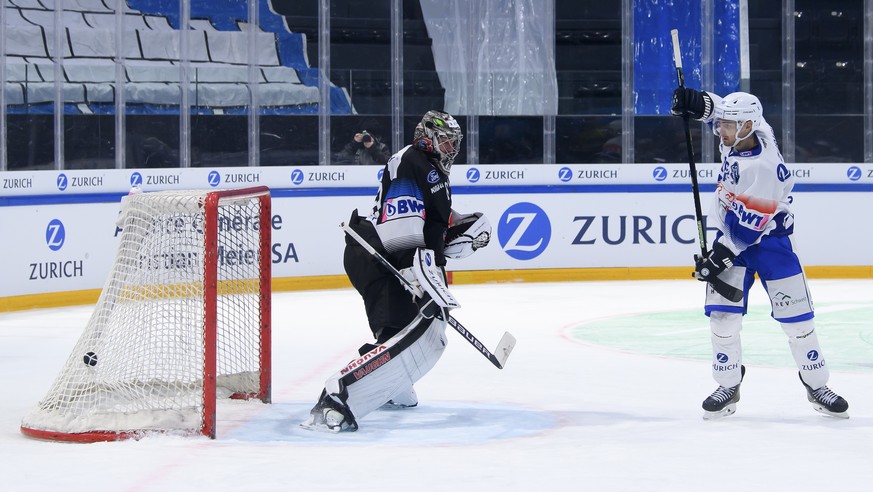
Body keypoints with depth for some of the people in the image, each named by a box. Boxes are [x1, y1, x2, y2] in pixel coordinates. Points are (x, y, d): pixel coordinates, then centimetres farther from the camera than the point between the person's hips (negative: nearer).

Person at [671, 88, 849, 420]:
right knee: (722, 312, -3)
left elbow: (748, 225, -28)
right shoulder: (743, 130, -10)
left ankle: (816, 385, 11)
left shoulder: (763, 167, -31)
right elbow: (715, 107, 12)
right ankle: (729, 386, 7)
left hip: (768, 237, -6)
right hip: (731, 232, 7)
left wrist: (721, 256, -25)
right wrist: (693, 101, -7)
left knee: (795, 313, -2)